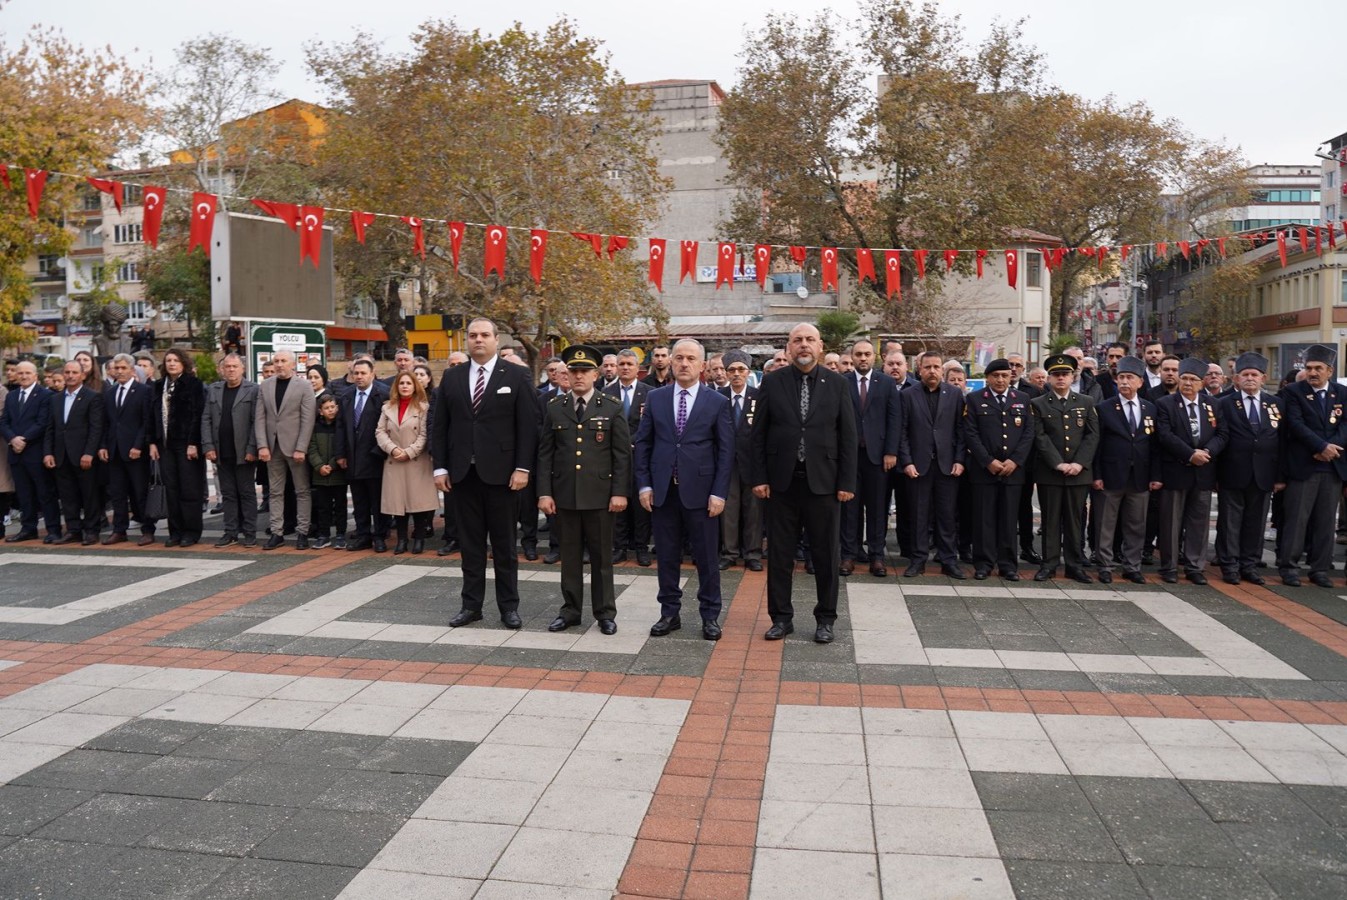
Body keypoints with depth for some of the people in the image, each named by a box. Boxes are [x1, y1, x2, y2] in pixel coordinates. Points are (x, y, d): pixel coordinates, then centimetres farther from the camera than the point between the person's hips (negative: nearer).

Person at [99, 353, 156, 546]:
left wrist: (138, 446, -14)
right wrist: (103, 446, 5)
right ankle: (119, 530, 14)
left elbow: (148, 422, -8)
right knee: (117, 492, 8)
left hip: (135, 450, -5)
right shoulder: (108, 392, 15)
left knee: (141, 492, -1)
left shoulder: (145, 391, -3)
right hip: (114, 450, 5)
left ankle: (147, 531, 5)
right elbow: (105, 422, 15)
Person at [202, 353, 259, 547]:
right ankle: (230, 532, 14)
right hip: (222, 453, 4)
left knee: (247, 493, 3)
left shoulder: (253, 390, -3)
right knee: (227, 494, 8)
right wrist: (208, 446, -1)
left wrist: (252, 449, -14)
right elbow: (206, 420, 8)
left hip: (244, 453, -4)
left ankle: (249, 533, 7)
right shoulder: (213, 390, 11)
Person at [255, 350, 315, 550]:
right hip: (273, 447, 4)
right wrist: (262, 445, -6)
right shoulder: (264, 386, 8)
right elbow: (259, 418, 4)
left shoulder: (304, 386, -3)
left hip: (295, 447, -4)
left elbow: (308, 420, -8)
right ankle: (277, 533, 13)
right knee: (276, 492, 8)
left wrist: (301, 448, -15)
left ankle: (302, 532, 9)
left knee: (302, 491, 3)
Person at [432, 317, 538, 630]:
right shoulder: (451, 377, 9)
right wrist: (440, 467, 3)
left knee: (504, 543, 6)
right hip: (463, 472, 3)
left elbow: (528, 425, -4)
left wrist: (523, 467, -11)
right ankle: (471, 604, 18)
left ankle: (509, 605, 15)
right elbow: (440, 426, 9)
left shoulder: (517, 376, 0)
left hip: (501, 472, -3)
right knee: (470, 542, 9)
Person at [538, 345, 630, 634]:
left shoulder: (612, 408, 1)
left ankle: (605, 612, 18)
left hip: (599, 495, -2)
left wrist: (620, 492, -7)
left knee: (601, 556, 7)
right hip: (564, 494, 2)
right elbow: (545, 453, 5)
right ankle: (570, 610, 22)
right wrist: (544, 492, -1)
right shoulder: (554, 407, 6)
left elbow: (622, 454, 0)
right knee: (569, 556, 10)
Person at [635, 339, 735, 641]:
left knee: (706, 556, 5)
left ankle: (710, 615, 18)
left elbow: (726, 451, -1)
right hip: (662, 490, 2)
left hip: (700, 491, -2)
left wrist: (719, 493, -8)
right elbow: (642, 443, 8)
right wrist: (644, 484, 0)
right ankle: (669, 613, 22)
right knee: (666, 556, 10)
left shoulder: (718, 402, 0)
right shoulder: (655, 398, 6)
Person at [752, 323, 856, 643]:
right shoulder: (772, 383, 1)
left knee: (825, 553, 7)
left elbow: (848, 436, 1)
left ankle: (825, 618, 20)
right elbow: (759, 434, 2)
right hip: (782, 481, 0)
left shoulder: (836, 384, 2)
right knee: (779, 553, 7)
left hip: (823, 481, 0)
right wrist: (760, 478, -3)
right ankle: (781, 617, 19)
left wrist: (847, 482, -4)